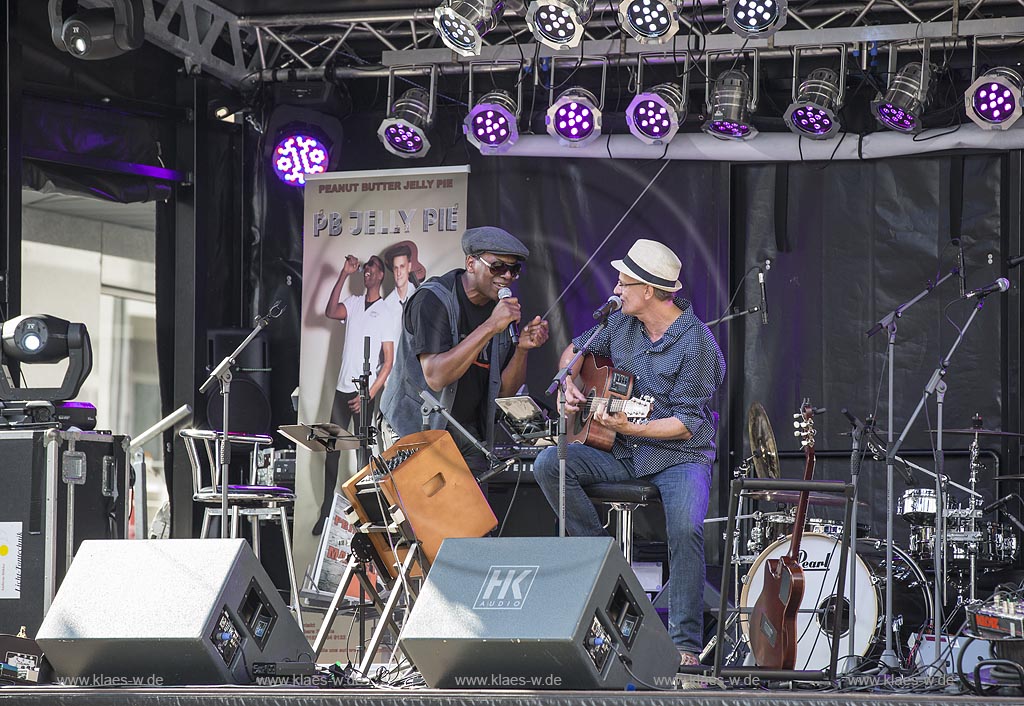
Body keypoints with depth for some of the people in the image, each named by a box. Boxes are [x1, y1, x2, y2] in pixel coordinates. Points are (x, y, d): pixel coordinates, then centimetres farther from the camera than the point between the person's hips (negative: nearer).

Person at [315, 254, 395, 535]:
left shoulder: (385, 312, -2)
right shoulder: (354, 303, 11)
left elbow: (389, 360, -5)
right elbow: (331, 311, -10)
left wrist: (369, 395, -12)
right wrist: (344, 275, -13)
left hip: (366, 391, -4)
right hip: (343, 387, 4)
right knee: (332, 449, 2)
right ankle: (326, 512, 7)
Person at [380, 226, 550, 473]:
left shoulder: (501, 308, 3)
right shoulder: (434, 301, -18)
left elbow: (505, 390, 2)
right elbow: (435, 377, -31)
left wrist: (522, 348, -17)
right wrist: (490, 327, -32)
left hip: (467, 435, 6)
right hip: (415, 430, -6)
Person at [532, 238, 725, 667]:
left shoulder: (695, 342, -15)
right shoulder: (622, 325, 5)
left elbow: (687, 423, -17)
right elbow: (575, 350, 25)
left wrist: (628, 427, -28)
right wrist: (568, 384, 3)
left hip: (680, 455, -6)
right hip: (623, 454, 6)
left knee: (686, 528, -34)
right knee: (549, 464, -17)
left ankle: (686, 648, -29)